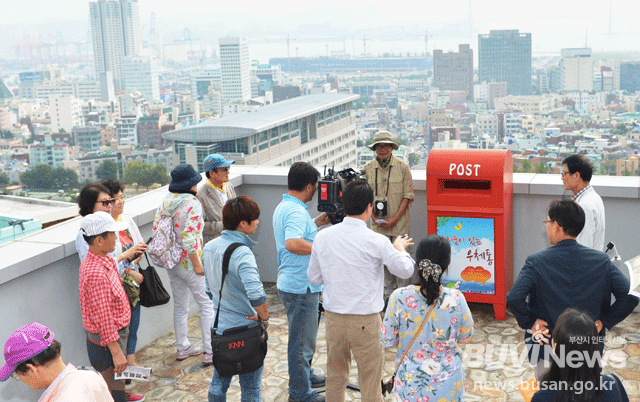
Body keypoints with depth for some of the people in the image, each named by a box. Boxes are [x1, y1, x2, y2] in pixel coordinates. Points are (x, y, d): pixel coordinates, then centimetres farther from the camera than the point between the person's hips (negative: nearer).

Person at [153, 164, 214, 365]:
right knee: (208, 304, 3)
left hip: (171, 261, 8)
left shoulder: (166, 201, 3)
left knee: (180, 305, 19)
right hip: (187, 262, -8)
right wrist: (197, 264, -17)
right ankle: (210, 352, 5)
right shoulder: (192, 204, -19)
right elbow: (189, 237, -24)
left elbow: (156, 227, 7)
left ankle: (183, 348, 31)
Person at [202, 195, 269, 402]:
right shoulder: (242, 253, -25)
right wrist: (265, 318, -19)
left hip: (219, 326, 7)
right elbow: (256, 295, -36)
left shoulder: (209, 247, 0)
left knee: (219, 382, 23)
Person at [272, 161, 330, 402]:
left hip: (290, 282, 10)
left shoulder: (282, 207, 10)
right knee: (302, 341, 3)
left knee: (302, 337, 25)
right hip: (301, 287, -10)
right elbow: (292, 243, -38)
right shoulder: (297, 211, -23)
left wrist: (316, 223, 18)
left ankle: (306, 376, 41)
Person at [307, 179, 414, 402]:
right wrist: (400, 248, 15)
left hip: (333, 316, 4)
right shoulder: (377, 242, -15)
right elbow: (406, 270, -2)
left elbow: (314, 278, 6)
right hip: (365, 321, -4)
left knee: (335, 375, 20)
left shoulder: (322, 237, -4)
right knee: (370, 382, 11)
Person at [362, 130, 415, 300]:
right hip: (378, 222, 3)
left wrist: (395, 218, -11)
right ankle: (389, 292, 23)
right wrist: (375, 218, -4)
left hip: (399, 222, -2)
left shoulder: (402, 167, -4)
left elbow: (407, 195, -4)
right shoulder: (368, 168, 3)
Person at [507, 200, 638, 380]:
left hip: (548, 349, -2)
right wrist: (605, 321, -3)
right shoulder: (601, 261, -6)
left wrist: (529, 322, -10)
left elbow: (514, 298, -26)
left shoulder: (536, 262, -14)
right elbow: (630, 296, -13)